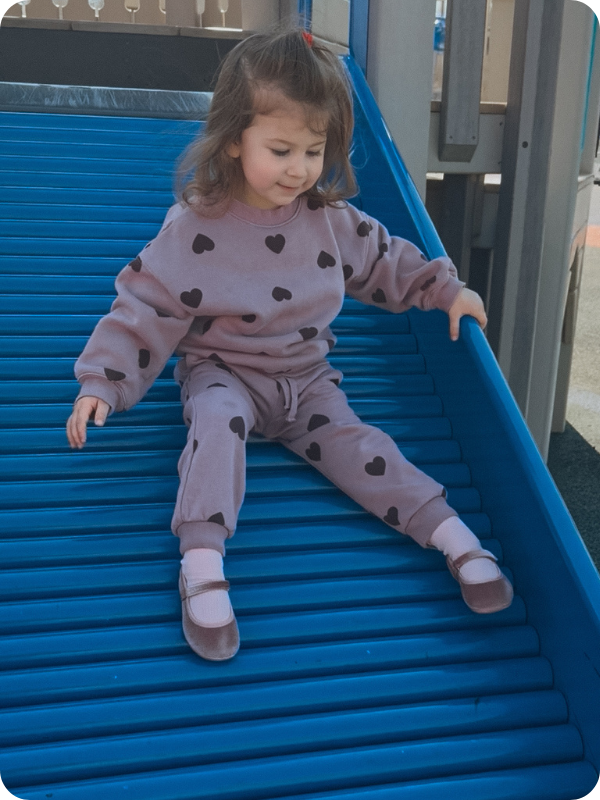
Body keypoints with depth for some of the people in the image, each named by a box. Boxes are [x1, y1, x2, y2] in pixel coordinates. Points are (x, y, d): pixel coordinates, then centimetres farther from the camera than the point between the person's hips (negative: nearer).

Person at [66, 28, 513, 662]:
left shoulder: (331, 219, -2)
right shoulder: (194, 228, -13)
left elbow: (387, 262, 14)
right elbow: (144, 307, -10)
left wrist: (446, 289, 5)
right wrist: (101, 382, -16)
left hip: (305, 378, 3)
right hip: (222, 372, -3)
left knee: (350, 440, -17)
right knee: (217, 418, -33)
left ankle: (455, 536, -17)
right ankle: (202, 564, -36)